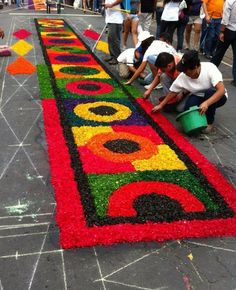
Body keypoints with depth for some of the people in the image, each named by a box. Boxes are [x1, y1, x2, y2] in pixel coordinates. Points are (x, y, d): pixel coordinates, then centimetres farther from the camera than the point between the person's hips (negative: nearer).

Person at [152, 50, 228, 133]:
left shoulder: (210, 68, -29)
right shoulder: (183, 76, -18)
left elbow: (221, 90, -38)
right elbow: (173, 92, -2)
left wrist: (206, 103, -49)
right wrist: (161, 105, 2)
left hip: (217, 97, -2)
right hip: (198, 97, 3)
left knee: (209, 93, -37)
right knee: (188, 109, -29)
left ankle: (209, 122, -15)